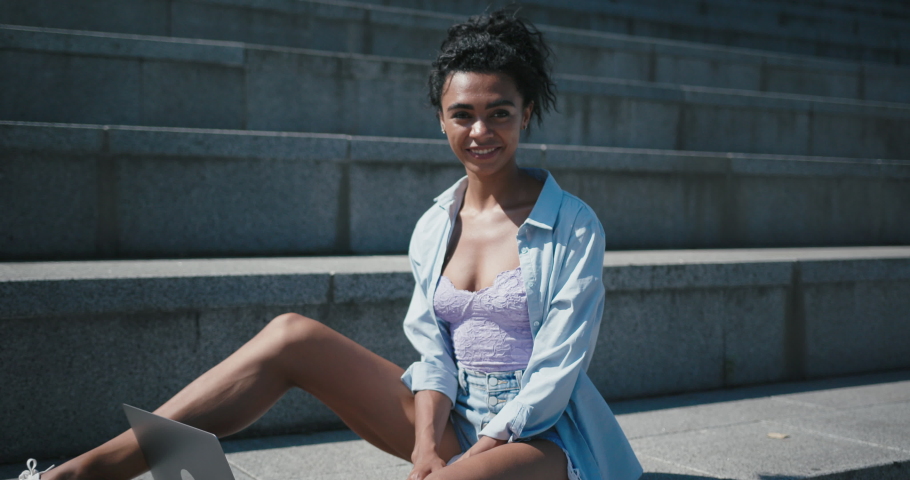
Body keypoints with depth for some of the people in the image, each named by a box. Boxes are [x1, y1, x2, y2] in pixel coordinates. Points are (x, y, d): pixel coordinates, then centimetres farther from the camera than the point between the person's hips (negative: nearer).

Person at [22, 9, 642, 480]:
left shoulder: (574, 227, -6)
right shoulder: (433, 227, 8)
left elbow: (558, 367, -11)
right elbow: (433, 350, 1)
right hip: (451, 417, 5)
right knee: (294, 335, -15)